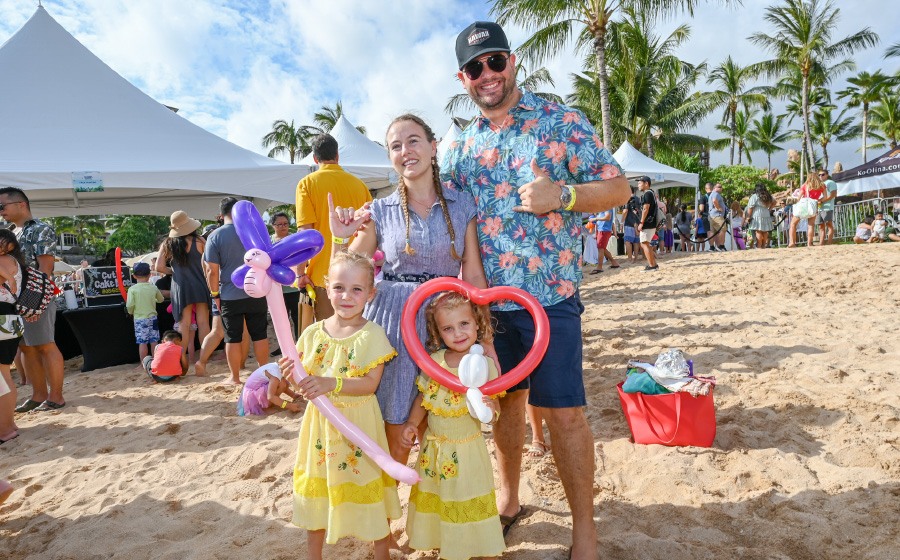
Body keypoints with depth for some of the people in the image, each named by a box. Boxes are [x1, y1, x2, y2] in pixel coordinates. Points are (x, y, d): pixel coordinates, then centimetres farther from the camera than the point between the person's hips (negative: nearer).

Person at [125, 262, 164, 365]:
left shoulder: (132, 289, -9)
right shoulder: (153, 288, 0)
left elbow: (130, 305, -12)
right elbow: (160, 300, 15)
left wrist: (130, 312, 9)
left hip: (139, 319, -2)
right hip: (152, 317, 3)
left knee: (142, 342, 1)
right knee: (154, 341, 7)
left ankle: (143, 364, 6)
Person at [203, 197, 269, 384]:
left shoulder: (215, 236, -6)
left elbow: (212, 271, -8)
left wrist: (215, 294, 3)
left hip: (230, 297, -2)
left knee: (233, 338, 6)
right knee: (260, 335, 10)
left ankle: (235, 378, 14)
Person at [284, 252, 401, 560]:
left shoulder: (372, 334, -11)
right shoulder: (313, 333, 0)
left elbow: (370, 383, -18)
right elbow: (304, 382, 4)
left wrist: (332, 383, -31)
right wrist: (292, 372, -18)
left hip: (359, 424, -3)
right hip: (320, 422, 4)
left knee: (367, 487, 7)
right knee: (317, 492, 17)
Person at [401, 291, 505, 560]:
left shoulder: (485, 364, -14)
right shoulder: (433, 361, -5)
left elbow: (493, 413, -13)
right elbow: (423, 397, 7)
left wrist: (490, 409, -34)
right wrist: (412, 422, -6)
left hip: (467, 448, -4)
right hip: (433, 447, 4)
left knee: (470, 504, 8)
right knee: (436, 501, 18)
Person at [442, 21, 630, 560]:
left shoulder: (562, 120, 1)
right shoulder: (461, 146, 12)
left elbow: (618, 187, 0)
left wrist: (562, 196, -18)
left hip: (549, 293, -4)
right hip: (487, 297, 4)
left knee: (563, 410, -1)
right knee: (505, 399, 16)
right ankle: (508, 499, 36)